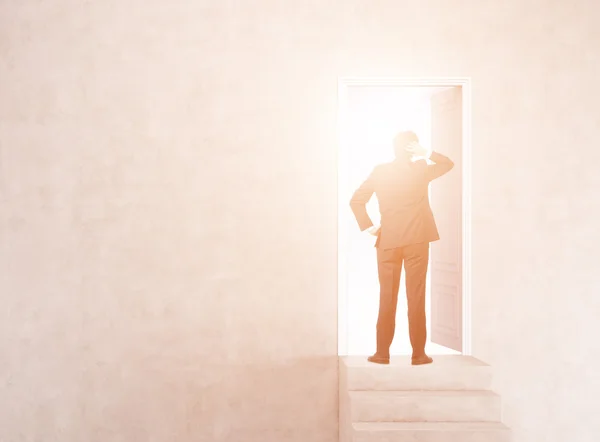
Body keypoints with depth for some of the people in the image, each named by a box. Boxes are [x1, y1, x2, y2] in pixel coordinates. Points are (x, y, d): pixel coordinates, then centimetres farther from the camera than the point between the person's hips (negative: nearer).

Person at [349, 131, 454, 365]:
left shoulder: (379, 171, 2)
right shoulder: (420, 169, 0)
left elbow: (356, 200, -1)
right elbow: (448, 163, 18)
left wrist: (368, 226, 3)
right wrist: (426, 153, 5)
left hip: (387, 240, 1)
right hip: (416, 240, -1)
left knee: (387, 297, 7)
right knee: (416, 297, 2)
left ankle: (382, 352, 10)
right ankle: (418, 353, 7)